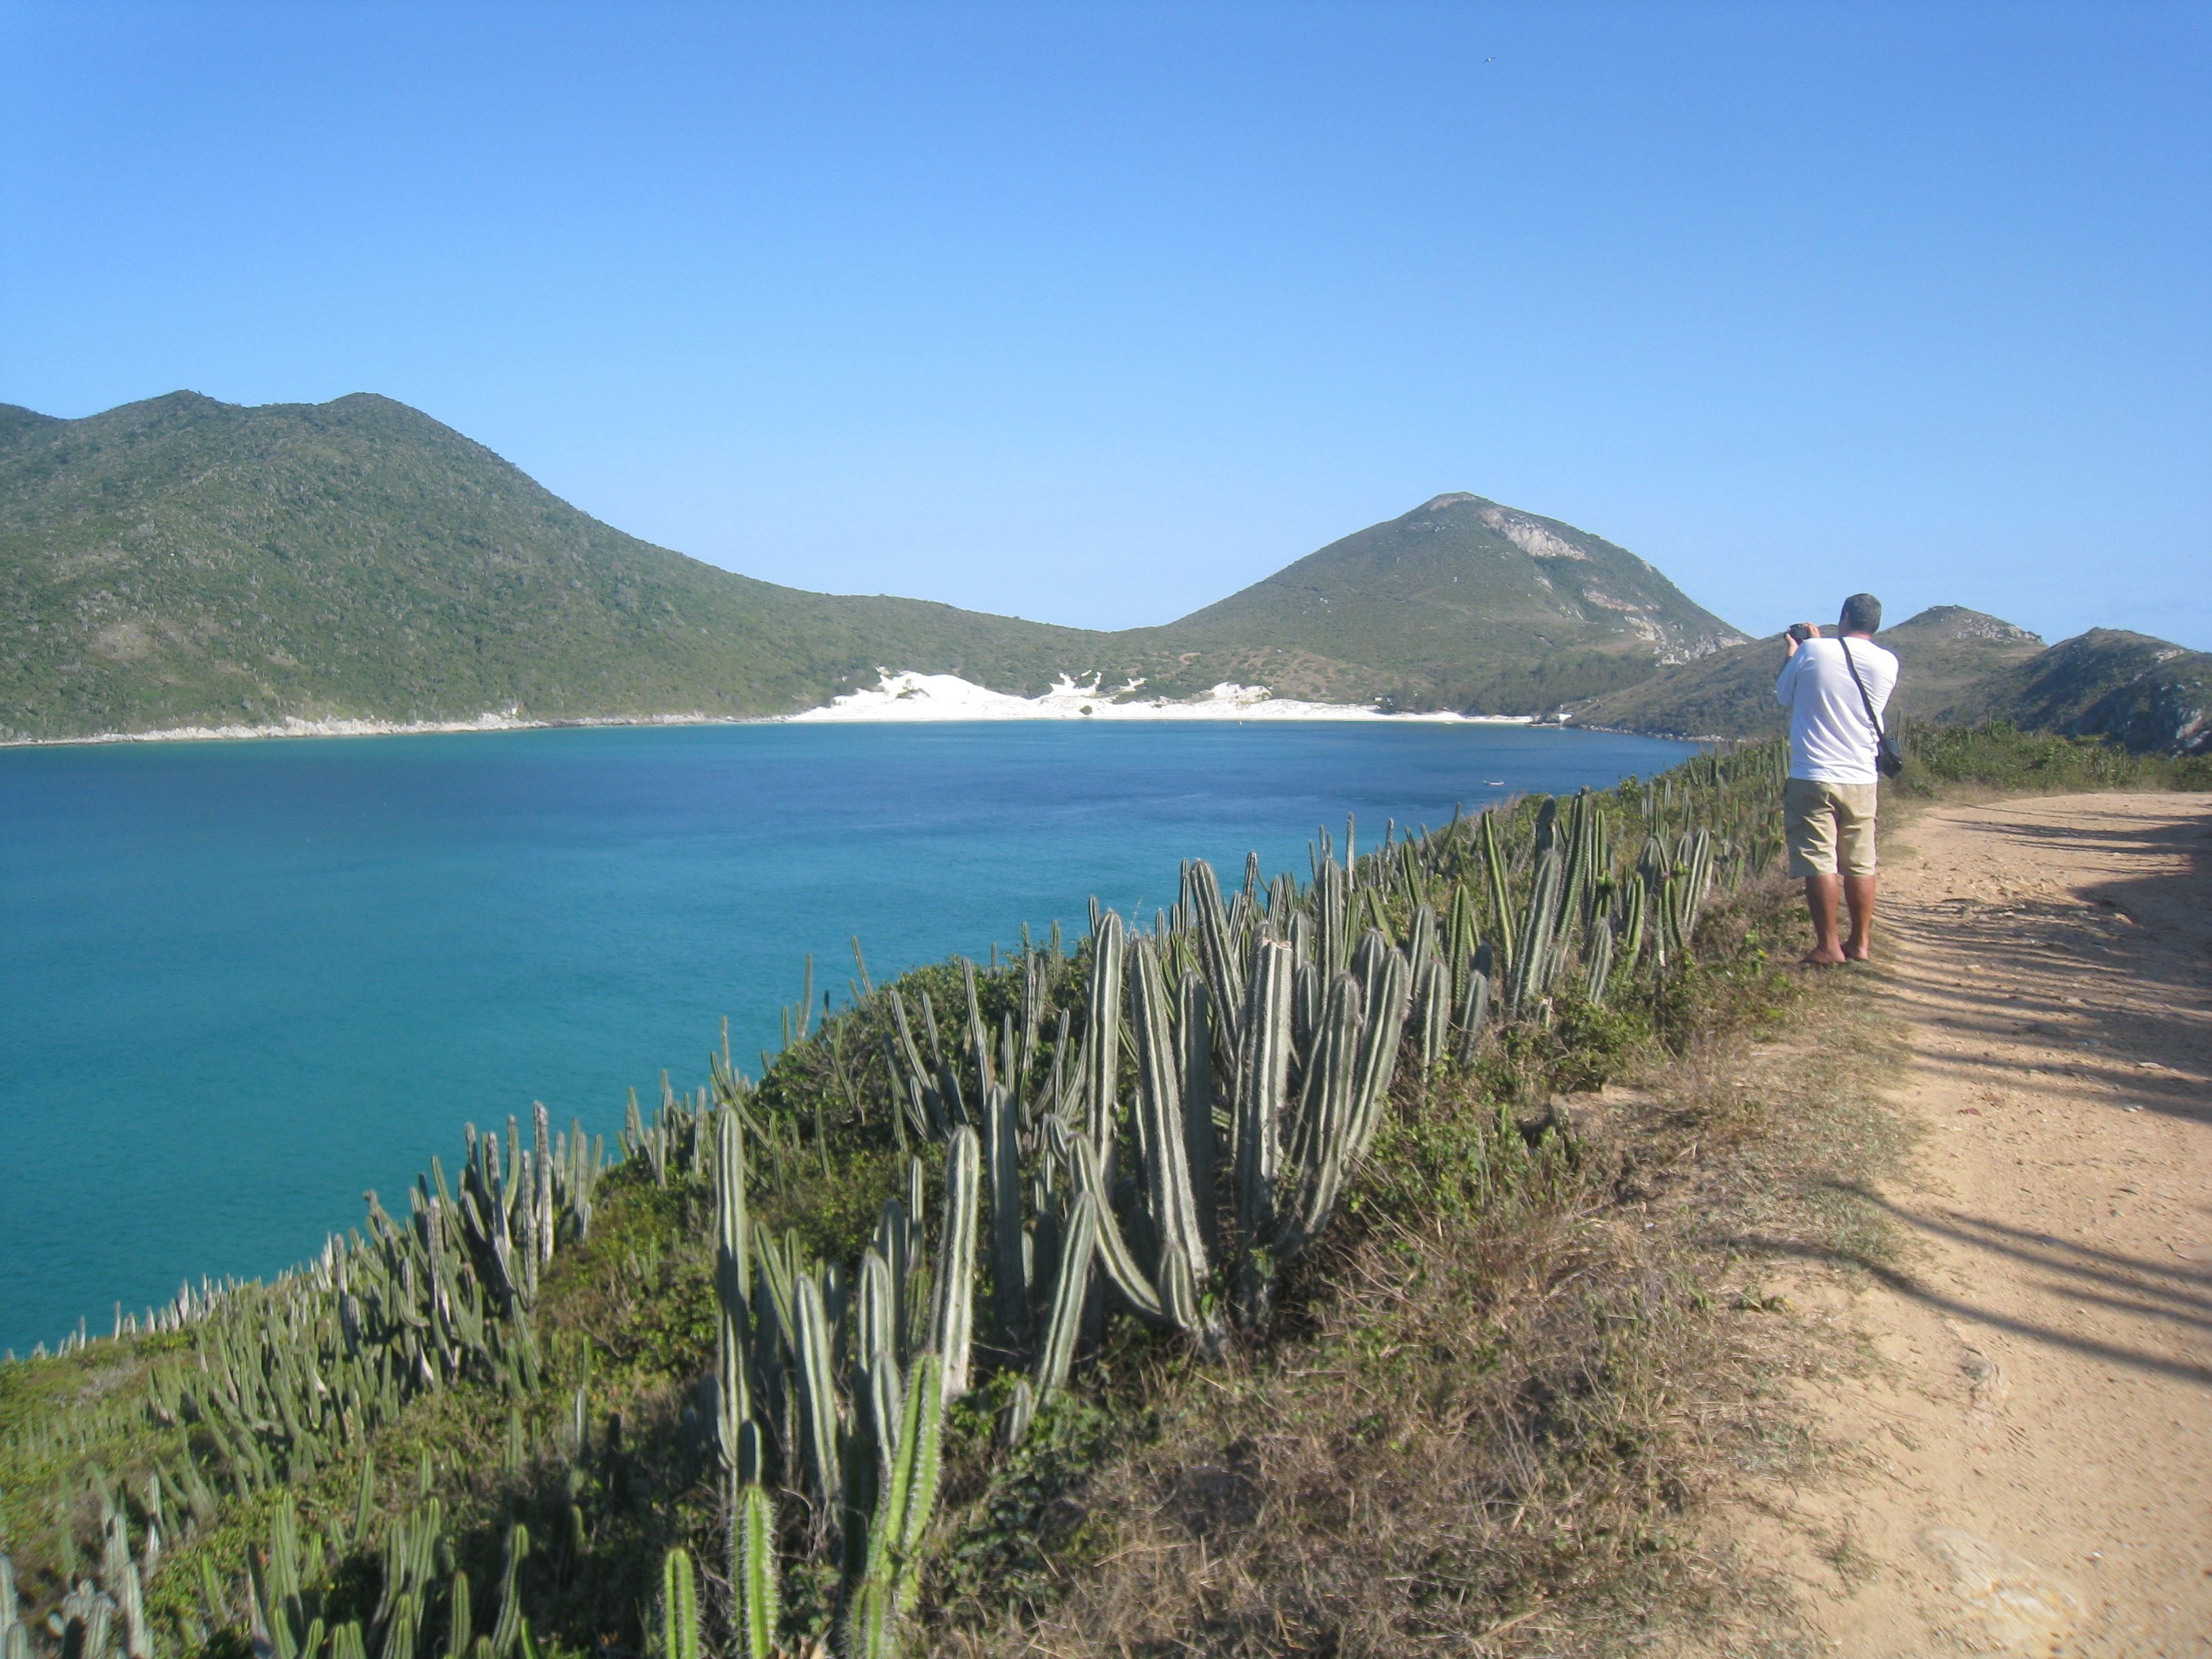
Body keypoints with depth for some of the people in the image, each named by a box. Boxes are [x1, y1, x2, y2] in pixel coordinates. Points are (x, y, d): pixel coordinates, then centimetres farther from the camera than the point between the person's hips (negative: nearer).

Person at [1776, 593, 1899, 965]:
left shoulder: (1813, 651, -8)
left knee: (1819, 863, -2)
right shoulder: (1887, 664, 3)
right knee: (1860, 865, 12)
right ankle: (1861, 943, 19)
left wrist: (1793, 651, 22)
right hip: (1862, 779, 4)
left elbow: (1783, 696, 8)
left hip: (1813, 777, -4)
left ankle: (1828, 946, -2)